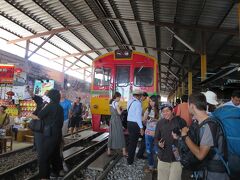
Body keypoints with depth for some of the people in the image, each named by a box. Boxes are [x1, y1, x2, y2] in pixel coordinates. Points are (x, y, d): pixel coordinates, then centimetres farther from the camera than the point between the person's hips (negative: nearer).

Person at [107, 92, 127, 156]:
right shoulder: (116, 103, -13)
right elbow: (119, 113, -15)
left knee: (111, 135, 11)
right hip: (117, 120, -8)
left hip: (112, 119, 8)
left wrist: (119, 108, 15)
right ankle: (124, 152, 8)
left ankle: (109, 151, 15)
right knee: (120, 135, 0)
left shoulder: (111, 103, 11)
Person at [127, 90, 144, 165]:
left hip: (129, 123, 8)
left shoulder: (129, 101, 8)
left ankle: (130, 156, 38)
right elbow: (138, 116, -19)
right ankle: (130, 160, 17)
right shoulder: (138, 103, -16)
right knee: (133, 142, 4)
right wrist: (141, 128, -16)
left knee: (130, 141, 21)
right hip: (135, 124, -8)